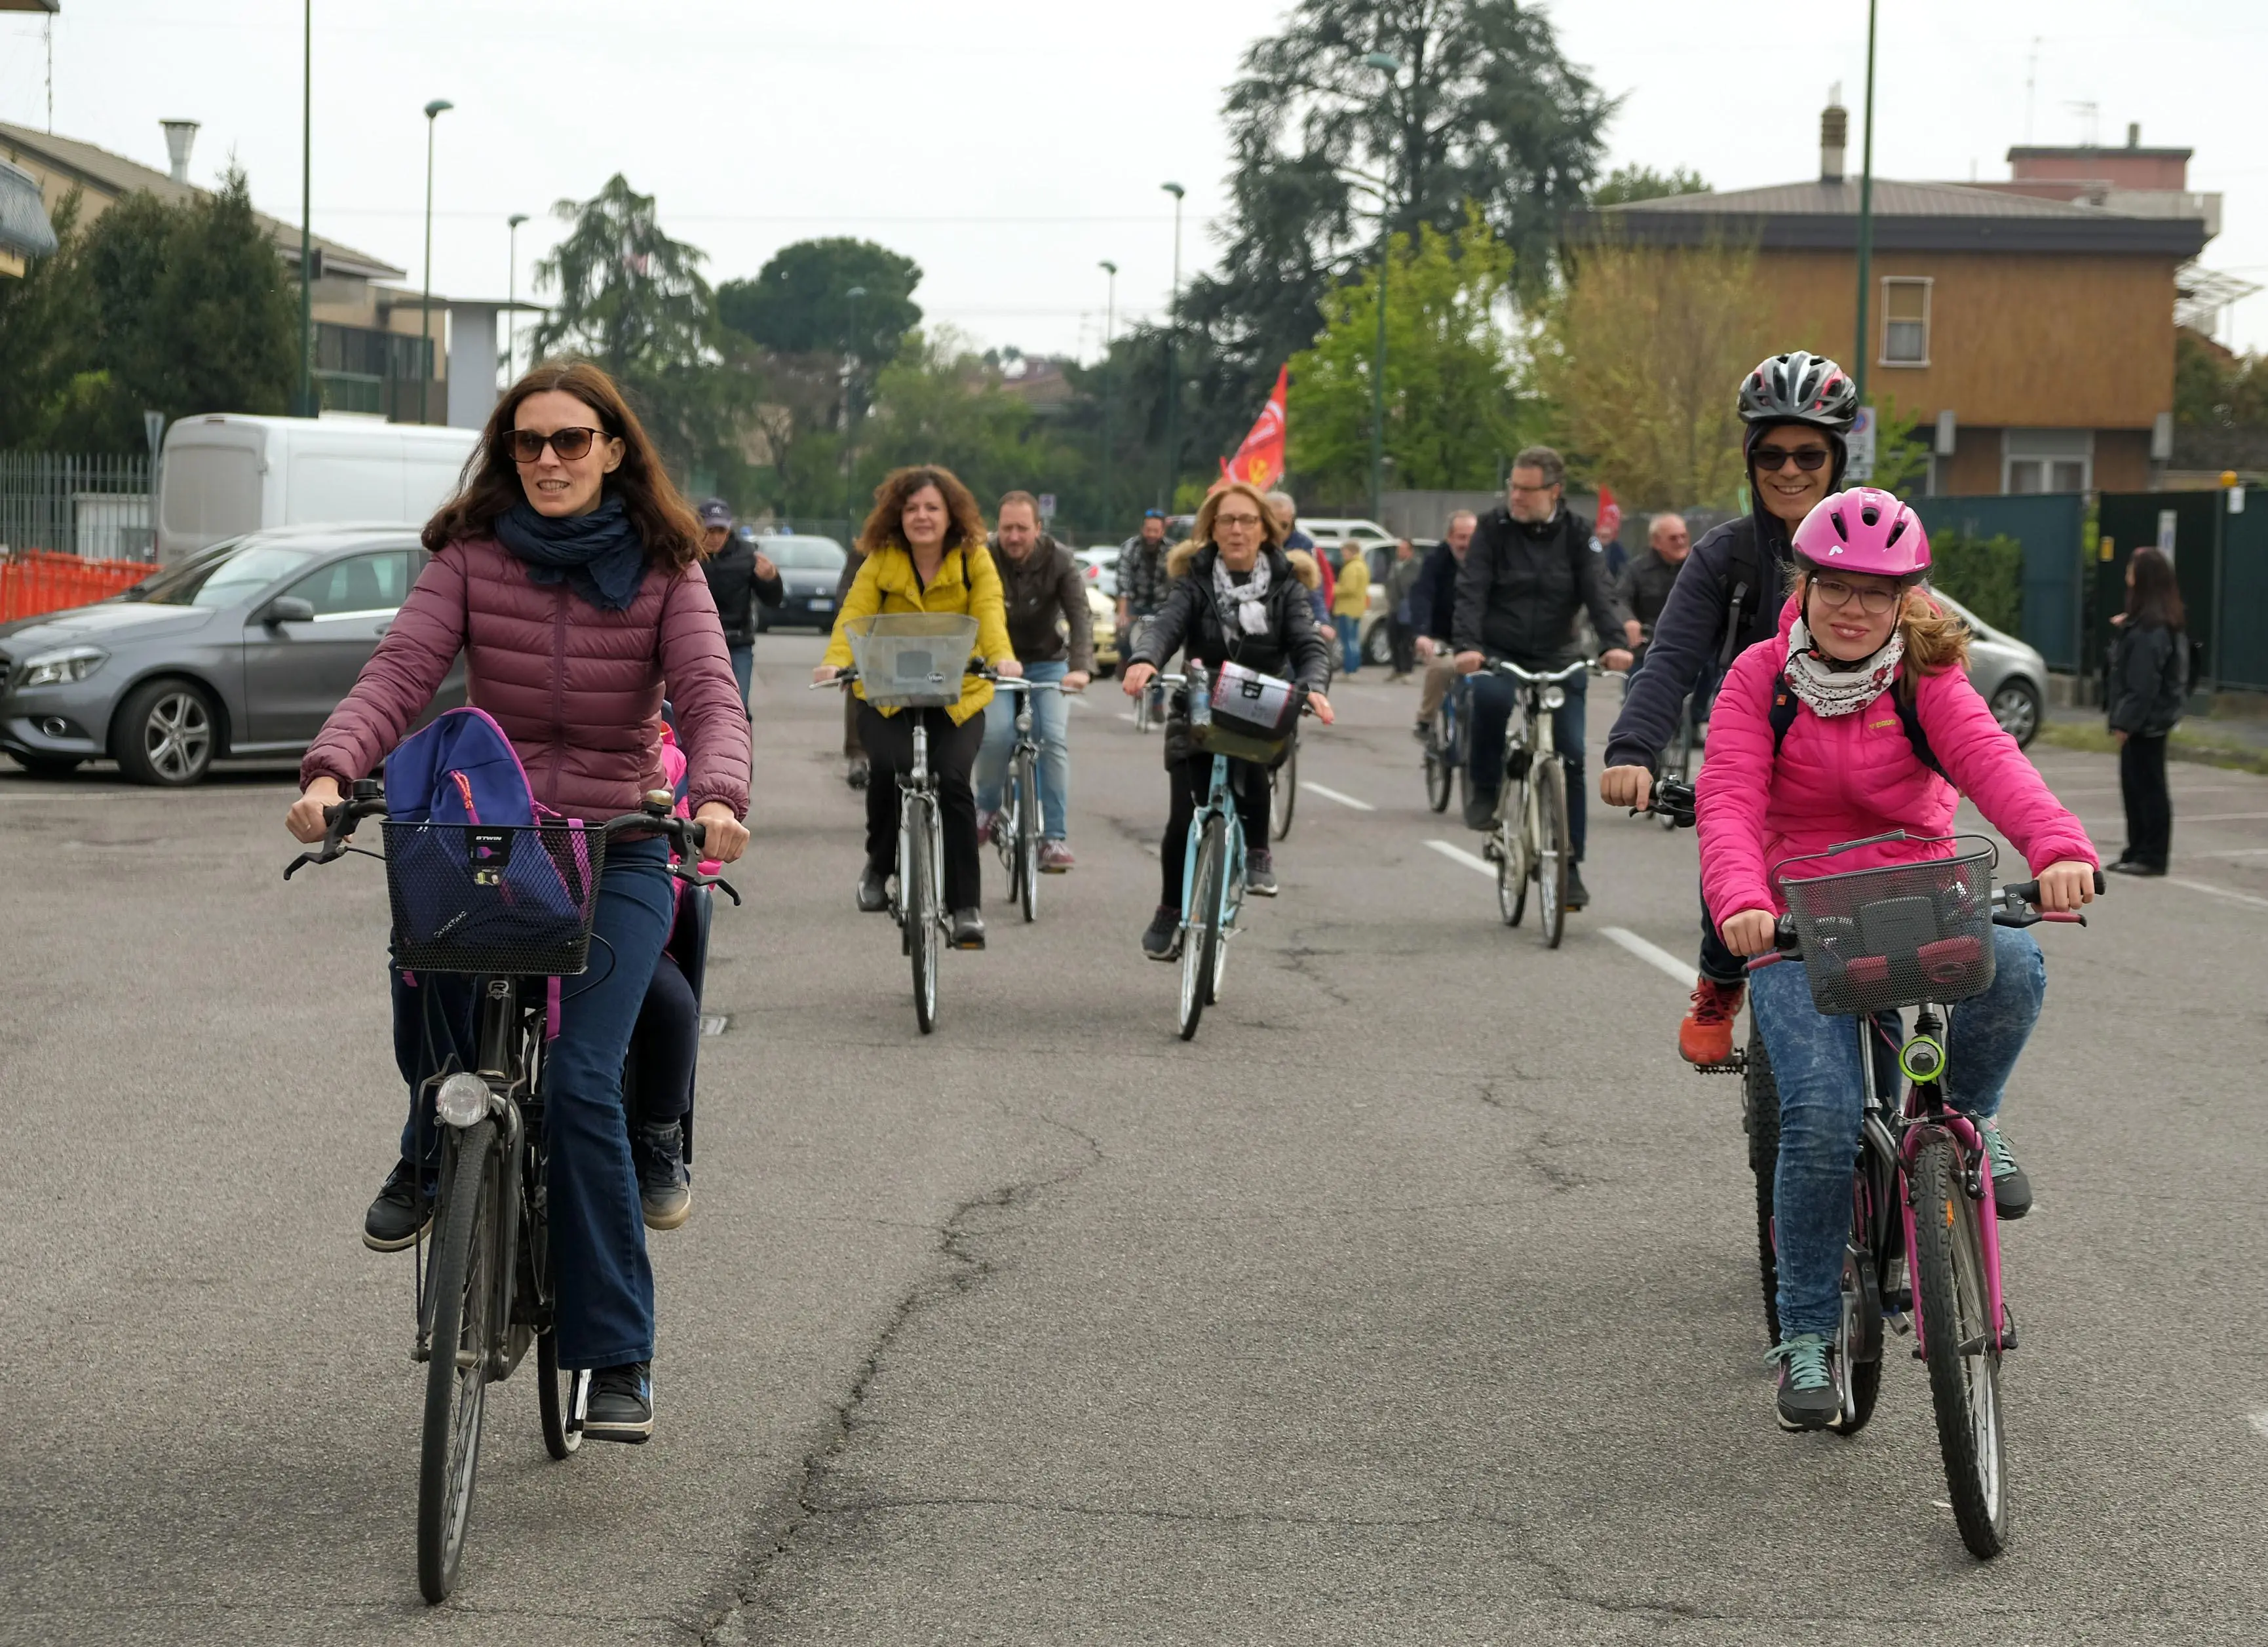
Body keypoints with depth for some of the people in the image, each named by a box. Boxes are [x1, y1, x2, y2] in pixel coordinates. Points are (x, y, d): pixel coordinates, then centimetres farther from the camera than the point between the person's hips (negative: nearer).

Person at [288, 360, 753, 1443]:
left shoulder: (664, 569, 1)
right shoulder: (472, 557, 2)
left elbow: (709, 695, -11)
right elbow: (400, 672, -10)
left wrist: (717, 795, -33)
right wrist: (330, 769, -29)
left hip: (618, 845, -1)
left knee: (580, 1080, -18)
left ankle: (617, 1356, -7)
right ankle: (433, 1143, -2)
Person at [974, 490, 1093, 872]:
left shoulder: (1058, 561, -14)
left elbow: (1080, 617, -23)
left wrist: (1081, 668, -39)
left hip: (1048, 664, 1)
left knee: (1054, 739, -19)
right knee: (996, 734, -25)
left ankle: (1055, 838, -13)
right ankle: (986, 807, 3)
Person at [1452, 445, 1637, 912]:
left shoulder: (1577, 535, 0)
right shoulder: (1494, 527, -4)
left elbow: (1598, 591, -10)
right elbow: (1471, 589, -13)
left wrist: (1614, 642, -29)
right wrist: (1466, 645, -30)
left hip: (1556, 659, 2)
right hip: (1499, 654, -2)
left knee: (1571, 755, -6)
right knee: (1490, 695, -37)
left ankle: (1569, 866, 4)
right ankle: (1483, 790, -13)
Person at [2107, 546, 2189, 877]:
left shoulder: (2149, 628, -20)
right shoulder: (2165, 622, 11)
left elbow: (2143, 682, -23)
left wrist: (2125, 722, -20)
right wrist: (2126, 629, 12)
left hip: (2145, 722, -10)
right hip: (2150, 720, 10)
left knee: (2147, 787, -4)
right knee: (2135, 786, 15)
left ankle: (2150, 856, 2)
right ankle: (2139, 851, 22)